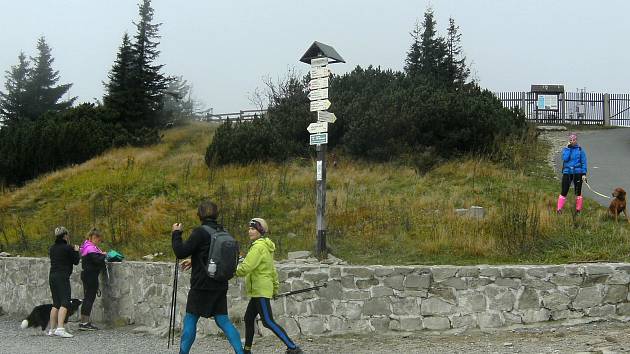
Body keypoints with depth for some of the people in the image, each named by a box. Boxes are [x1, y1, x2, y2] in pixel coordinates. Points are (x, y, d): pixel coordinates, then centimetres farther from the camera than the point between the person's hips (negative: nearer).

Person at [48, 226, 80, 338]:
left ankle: (52, 329, 17)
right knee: (64, 303, -10)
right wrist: (76, 251, 15)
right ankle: (60, 328, -22)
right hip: (63, 277, -8)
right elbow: (76, 261, -1)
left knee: (56, 303, 14)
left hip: (52, 276, 8)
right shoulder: (68, 248, -9)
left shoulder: (52, 248, 11)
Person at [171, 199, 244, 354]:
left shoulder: (200, 232, -14)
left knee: (190, 319, 7)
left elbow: (181, 252, -14)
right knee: (223, 320, 7)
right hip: (220, 285, 6)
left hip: (201, 285, -6)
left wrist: (176, 233, 0)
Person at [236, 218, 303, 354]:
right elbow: (272, 269, 21)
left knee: (268, 322, -9)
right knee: (248, 318, 15)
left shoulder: (258, 247, -16)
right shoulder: (265, 246, 15)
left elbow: (245, 268, -22)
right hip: (259, 290, 10)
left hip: (261, 290, -10)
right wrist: (275, 287, 27)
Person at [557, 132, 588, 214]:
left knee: (578, 192, 6)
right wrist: (568, 148, -10)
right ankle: (559, 209, 3)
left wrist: (584, 174, -4)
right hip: (567, 172, 1)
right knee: (564, 191, -1)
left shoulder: (580, 150, 3)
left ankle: (578, 210, 15)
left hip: (577, 173, 0)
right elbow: (565, 158, -12)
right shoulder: (566, 149, 6)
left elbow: (583, 162, 2)